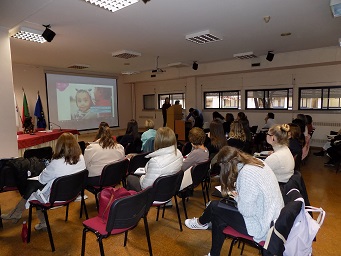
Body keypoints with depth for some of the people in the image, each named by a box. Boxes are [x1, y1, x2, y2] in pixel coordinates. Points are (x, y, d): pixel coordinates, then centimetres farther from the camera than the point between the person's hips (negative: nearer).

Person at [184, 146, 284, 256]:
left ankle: (201, 223, 34)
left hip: (261, 224, -8)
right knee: (219, 218, 9)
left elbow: (246, 211, -22)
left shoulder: (246, 174, -27)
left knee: (214, 207, 2)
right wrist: (238, 193, 3)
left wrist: (236, 196, -5)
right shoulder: (257, 162, 0)